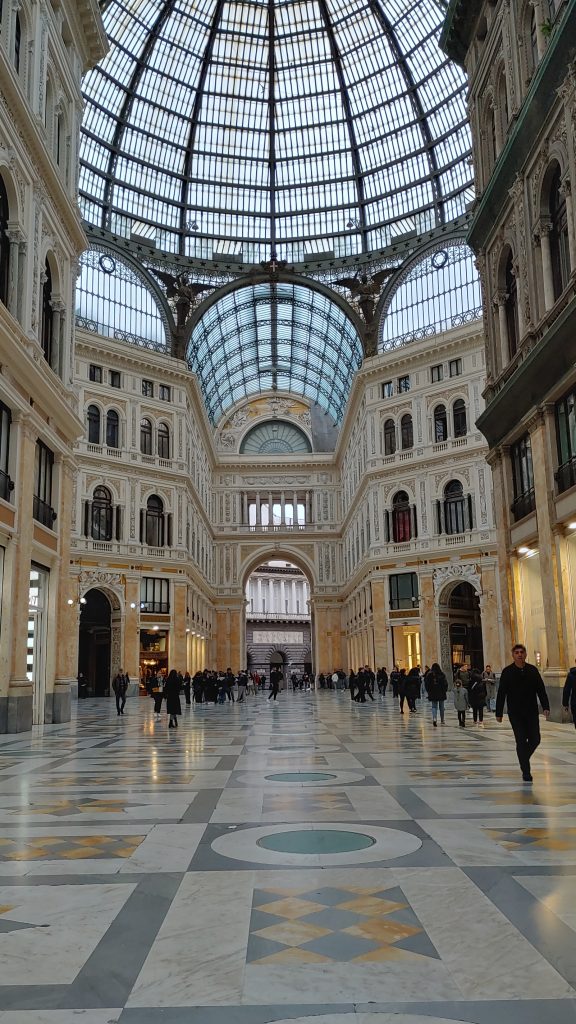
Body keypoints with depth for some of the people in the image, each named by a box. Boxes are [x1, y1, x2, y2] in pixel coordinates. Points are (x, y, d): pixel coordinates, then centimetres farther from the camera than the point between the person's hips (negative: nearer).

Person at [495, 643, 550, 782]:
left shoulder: (533, 670, 3)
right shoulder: (507, 672, -4)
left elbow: (541, 690, 6)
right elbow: (501, 694, -2)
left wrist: (546, 707, -5)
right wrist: (498, 713, -4)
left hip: (532, 712, 3)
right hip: (515, 713, -3)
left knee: (535, 739, 2)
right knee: (521, 741, -4)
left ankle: (524, 759, 30)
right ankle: (526, 772, 2)